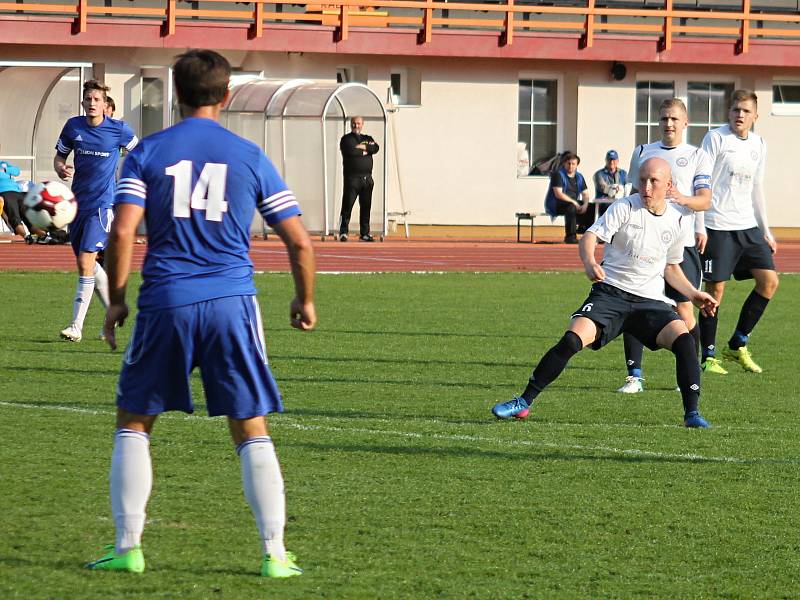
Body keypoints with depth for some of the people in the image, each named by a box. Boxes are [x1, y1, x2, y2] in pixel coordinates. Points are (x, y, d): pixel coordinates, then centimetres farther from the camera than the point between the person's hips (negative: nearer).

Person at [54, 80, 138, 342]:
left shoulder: (119, 130, -6)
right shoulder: (73, 126, 2)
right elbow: (59, 155, 13)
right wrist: (61, 168, -9)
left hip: (102, 204, -5)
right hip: (78, 201, 5)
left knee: (86, 262, -15)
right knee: (86, 263, 11)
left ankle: (77, 326, -13)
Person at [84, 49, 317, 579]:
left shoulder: (148, 153, 4)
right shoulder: (249, 157, 6)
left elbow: (122, 232, -7)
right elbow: (299, 242, 6)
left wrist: (117, 300, 4)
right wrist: (305, 301, 21)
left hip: (165, 303, 0)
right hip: (232, 302, 0)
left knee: (134, 423, 14)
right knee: (252, 431, 7)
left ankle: (128, 546, 9)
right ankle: (275, 554, 1)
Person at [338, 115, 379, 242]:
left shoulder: (368, 139, 18)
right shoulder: (346, 139, 3)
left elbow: (376, 148, -3)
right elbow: (350, 151, -16)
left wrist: (362, 147, -11)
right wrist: (364, 152, -4)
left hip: (367, 178, 5)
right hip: (352, 178, -5)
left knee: (366, 206, 7)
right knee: (347, 205, -8)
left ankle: (364, 233, 13)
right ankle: (343, 232, -5)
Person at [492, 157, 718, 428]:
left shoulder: (676, 220, 9)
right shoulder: (624, 208, -4)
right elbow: (590, 236, -17)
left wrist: (693, 294, 11)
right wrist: (589, 262, -38)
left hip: (651, 302, 3)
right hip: (610, 294, -3)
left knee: (683, 338, -23)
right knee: (572, 339, -23)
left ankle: (692, 413, -13)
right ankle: (524, 402, -13)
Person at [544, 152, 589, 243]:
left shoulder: (579, 177, 12)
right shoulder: (558, 175, -9)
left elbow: (585, 194, 10)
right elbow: (558, 194, -20)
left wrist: (585, 204, -13)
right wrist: (574, 202, -24)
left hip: (574, 203, 7)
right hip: (555, 205, -7)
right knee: (571, 207, -38)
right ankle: (570, 236, -39)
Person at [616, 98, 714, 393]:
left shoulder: (698, 156, 7)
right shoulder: (642, 152, 15)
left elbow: (705, 200, -3)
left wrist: (684, 199, -23)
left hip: (681, 243, -2)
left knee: (685, 309, -5)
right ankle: (634, 376, 0)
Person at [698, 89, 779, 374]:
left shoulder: (758, 145, 13)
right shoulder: (716, 138, -6)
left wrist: (766, 231, 20)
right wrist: (699, 228, -16)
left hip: (748, 226, 6)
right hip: (718, 226, -6)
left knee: (769, 281, -1)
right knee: (716, 289, -5)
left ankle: (738, 345, 11)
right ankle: (708, 356, 5)